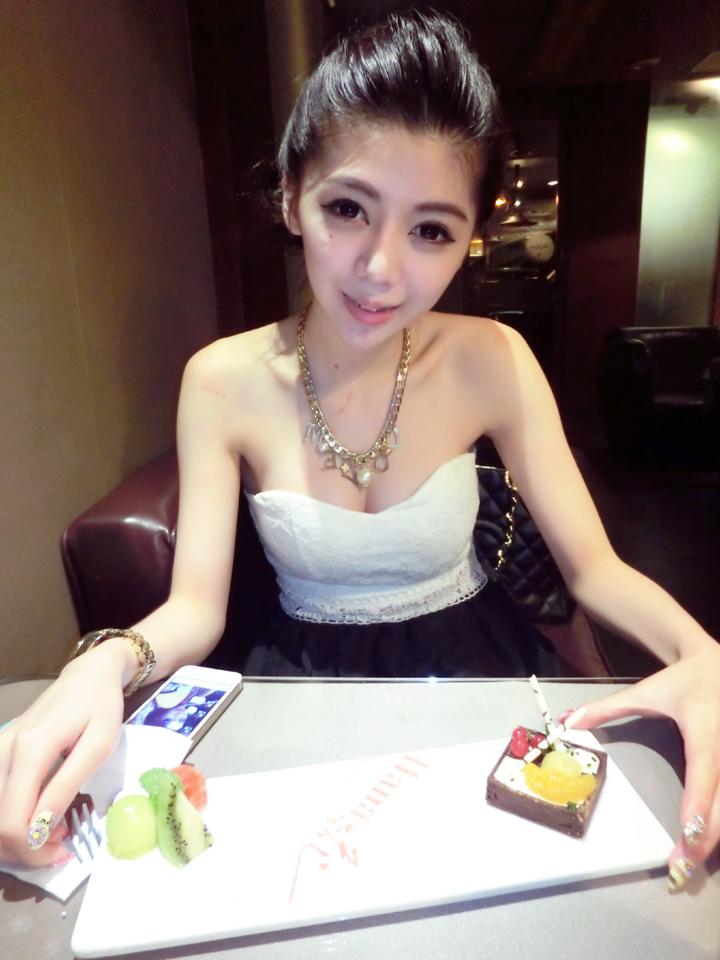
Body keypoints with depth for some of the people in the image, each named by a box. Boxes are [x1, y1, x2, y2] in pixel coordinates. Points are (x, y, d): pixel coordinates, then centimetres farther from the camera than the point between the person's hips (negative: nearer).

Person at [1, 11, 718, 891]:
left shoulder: (492, 362, -12)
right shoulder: (224, 382, -12)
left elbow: (593, 566, -10)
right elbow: (196, 605, -12)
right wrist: (110, 662, -34)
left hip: (468, 665, 1)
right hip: (305, 677, 0)